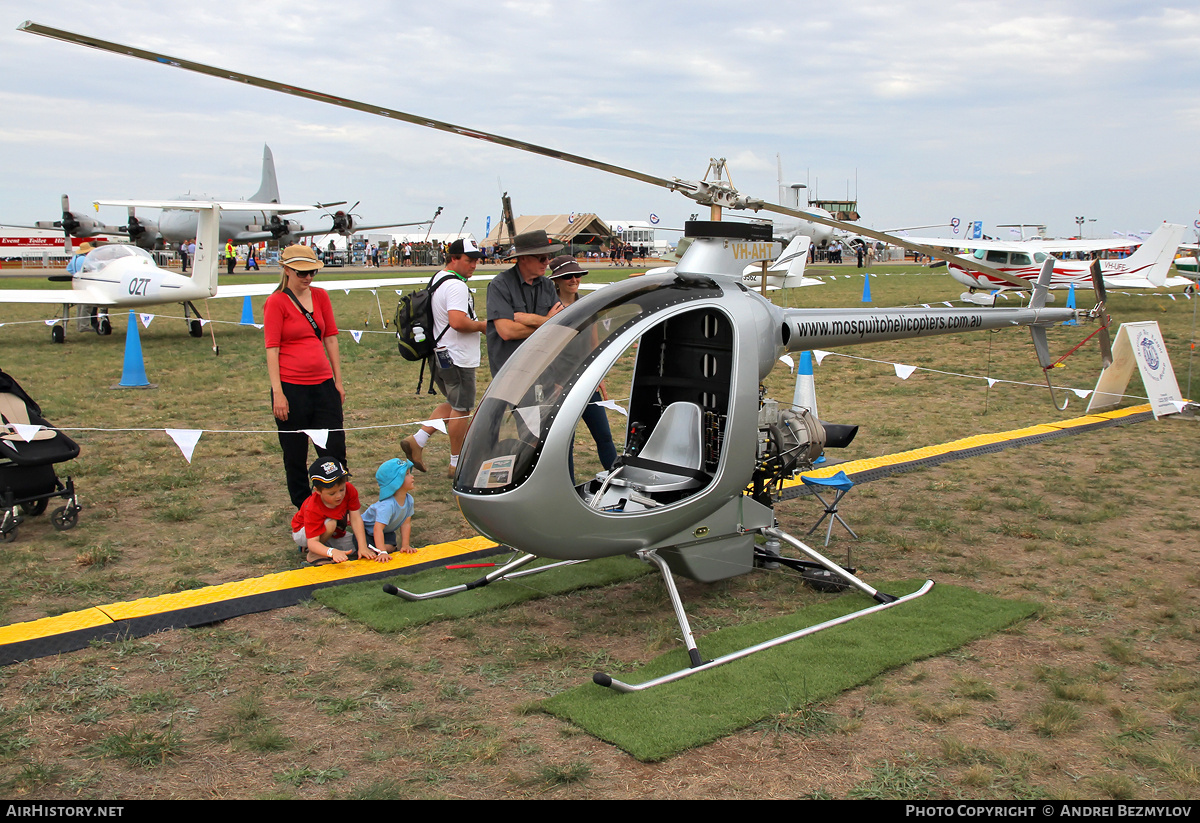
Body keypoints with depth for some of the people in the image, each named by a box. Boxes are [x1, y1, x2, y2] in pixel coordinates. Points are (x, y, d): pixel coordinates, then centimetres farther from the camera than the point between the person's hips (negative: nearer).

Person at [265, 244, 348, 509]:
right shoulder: (276, 302, -5)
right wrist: (277, 392, -13)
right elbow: (272, 348, -8)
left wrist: (338, 381, 11)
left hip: (323, 385, 4)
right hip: (291, 387, -4)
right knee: (295, 456, 8)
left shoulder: (320, 296, 8)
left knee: (335, 451, 5)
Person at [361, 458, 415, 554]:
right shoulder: (387, 505, -41)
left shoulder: (409, 500, -18)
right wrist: (382, 552, -50)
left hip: (387, 531, 5)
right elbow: (378, 528, -45)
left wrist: (405, 545, -18)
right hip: (367, 530, -5)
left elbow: (405, 524, -11)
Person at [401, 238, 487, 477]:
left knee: (453, 404, 22)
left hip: (441, 355, 10)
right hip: (458, 358, -10)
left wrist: (475, 324, 16)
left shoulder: (437, 279, 14)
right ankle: (457, 464, 12)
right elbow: (458, 322, -31)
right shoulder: (455, 286, -19)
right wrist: (483, 325, -15)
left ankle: (417, 441, 16)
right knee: (461, 410, 2)